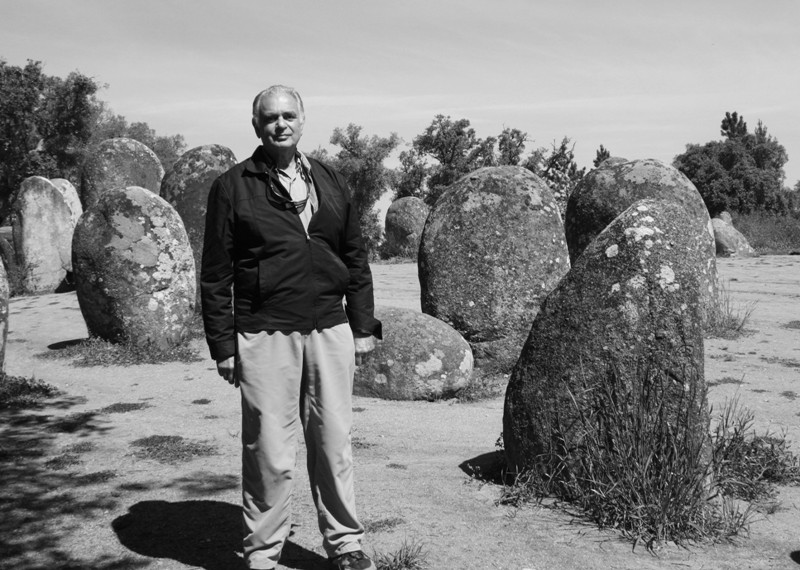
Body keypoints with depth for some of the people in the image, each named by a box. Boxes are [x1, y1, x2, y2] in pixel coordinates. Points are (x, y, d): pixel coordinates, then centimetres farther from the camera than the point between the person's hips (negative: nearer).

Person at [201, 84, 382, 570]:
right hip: (264, 335, -3)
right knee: (270, 454, 0)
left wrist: (363, 326, 11)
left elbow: (356, 259, 17)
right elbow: (216, 275, 0)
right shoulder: (233, 188, 1)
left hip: (330, 329, 4)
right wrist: (223, 345, -4)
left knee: (335, 444, 9)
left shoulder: (331, 182, 14)